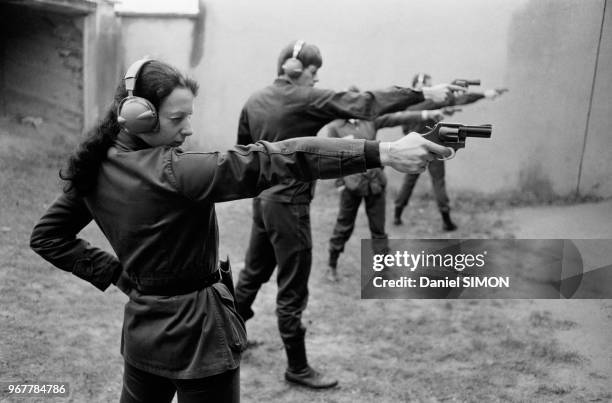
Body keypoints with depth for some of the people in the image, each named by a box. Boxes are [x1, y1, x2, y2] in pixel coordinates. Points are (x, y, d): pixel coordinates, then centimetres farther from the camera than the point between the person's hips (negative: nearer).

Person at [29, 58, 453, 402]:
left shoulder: (96, 169, -1)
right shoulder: (170, 171, -25)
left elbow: (47, 236, 10)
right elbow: (270, 161, -34)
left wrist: (116, 272, 5)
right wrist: (383, 152, -38)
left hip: (142, 326, 8)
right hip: (195, 332, -8)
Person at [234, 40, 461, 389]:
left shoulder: (255, 100, 6)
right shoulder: (306, 99, -15)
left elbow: (243, 149, 15)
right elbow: (365, 104, -21)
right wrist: (423, 94, -22)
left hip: (263, 199, 8)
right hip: (289, 204, -8)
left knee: (253, 273, 23)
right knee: (293, 291, 2)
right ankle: (298, 368, 15)